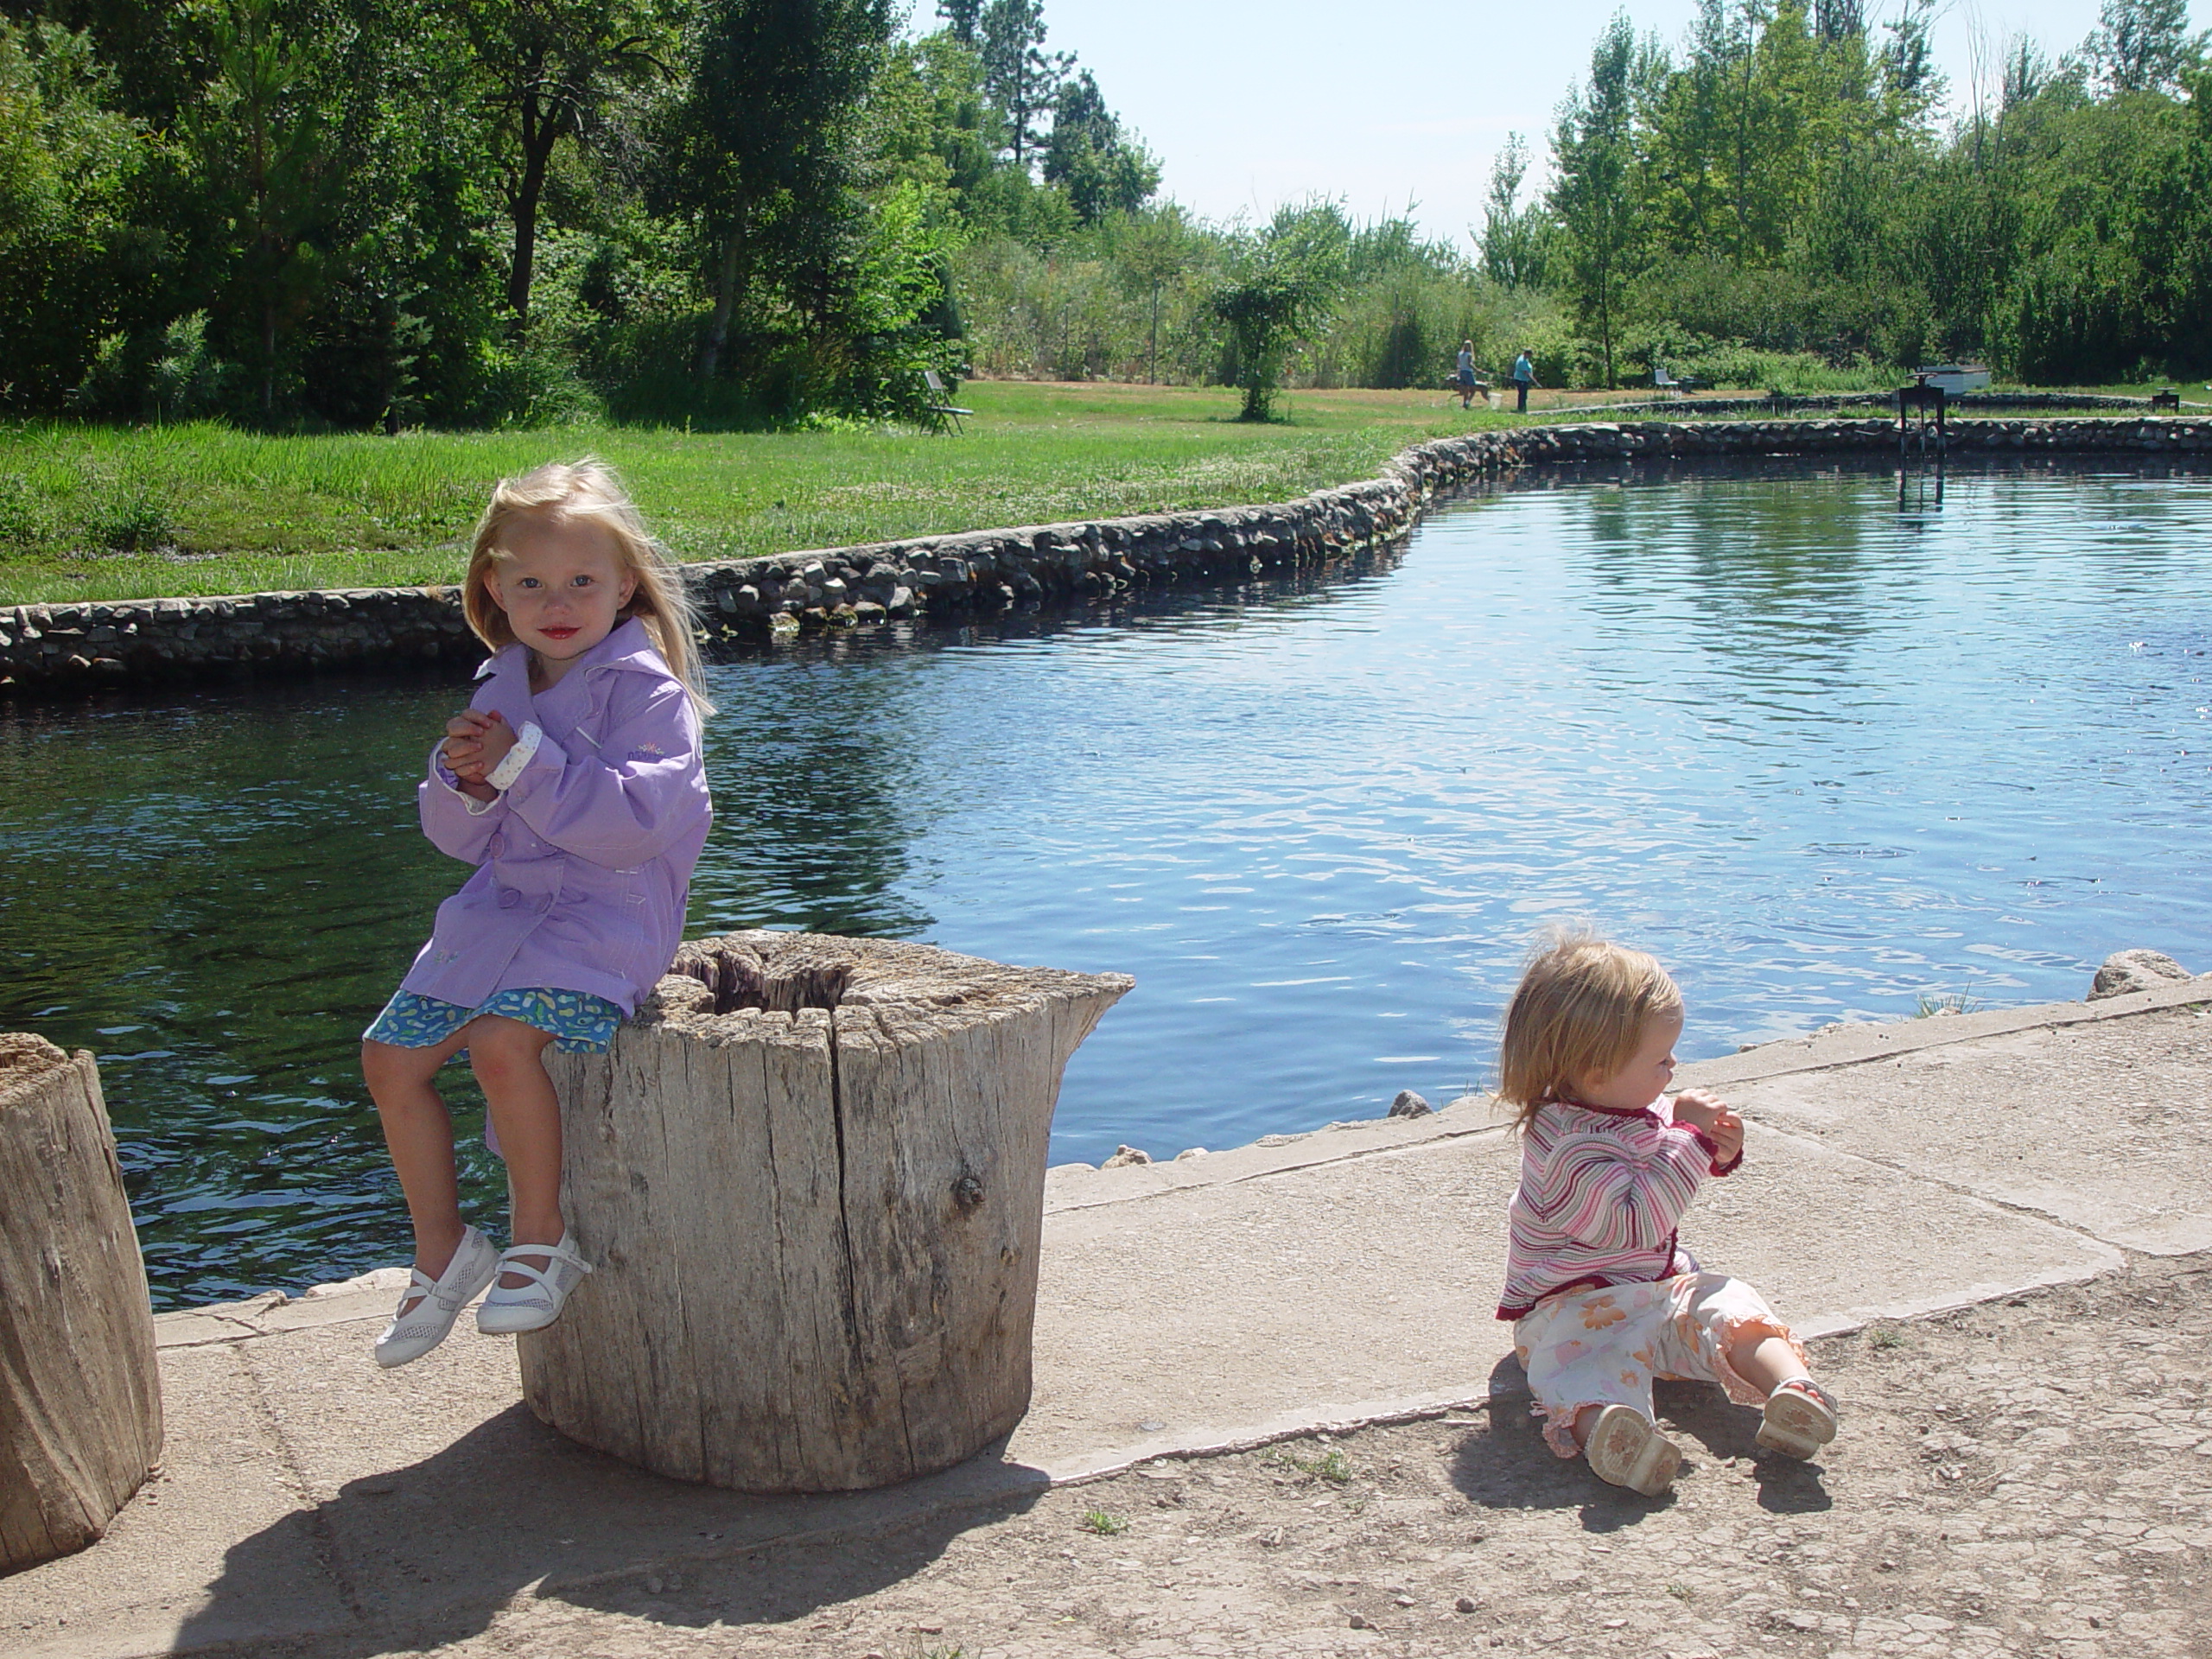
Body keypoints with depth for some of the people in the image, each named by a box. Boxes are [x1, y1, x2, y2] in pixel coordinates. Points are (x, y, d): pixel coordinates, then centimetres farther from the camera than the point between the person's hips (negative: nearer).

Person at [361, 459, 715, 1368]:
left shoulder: (643, 689, -11)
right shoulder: (500, 690, 11)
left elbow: (633, 821, -24)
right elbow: (458, 838, 12)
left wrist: (523, 763, -23)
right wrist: (465, 783, -11)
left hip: (606, 912, -8)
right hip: (501, 907, 8)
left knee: (501, 1040, -30)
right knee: (390, 1055, 0)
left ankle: (541, 1240, -10)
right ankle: (442, 1251, 16)